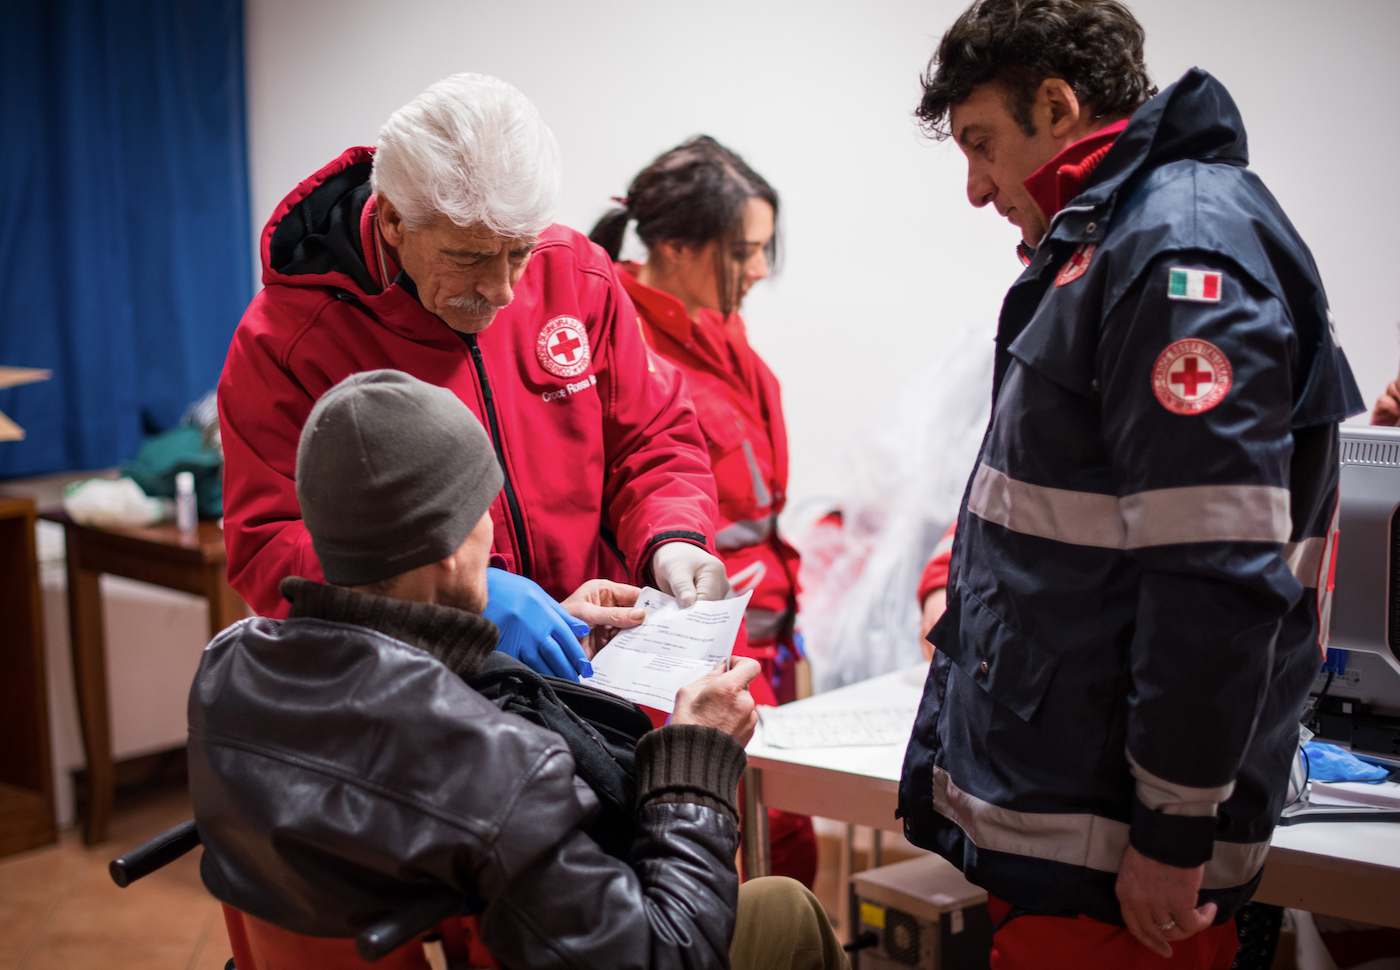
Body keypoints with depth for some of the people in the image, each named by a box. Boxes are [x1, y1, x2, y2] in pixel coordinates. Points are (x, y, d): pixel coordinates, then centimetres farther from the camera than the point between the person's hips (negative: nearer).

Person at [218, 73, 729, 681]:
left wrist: (671, 539, -11)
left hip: (593, 669, 0)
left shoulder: (577, 278, 1)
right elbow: (267, 550, -16)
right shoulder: (286, 338, -12)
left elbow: (652, 439, 11)